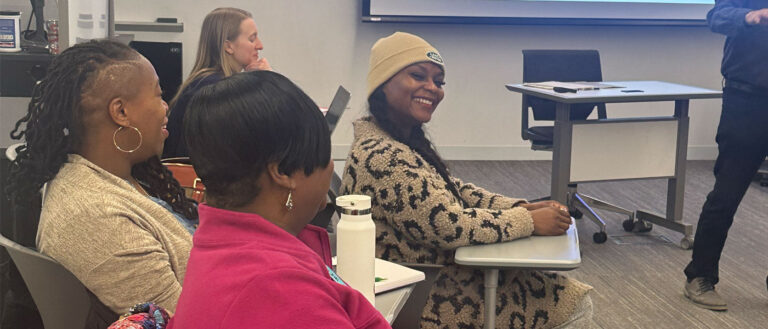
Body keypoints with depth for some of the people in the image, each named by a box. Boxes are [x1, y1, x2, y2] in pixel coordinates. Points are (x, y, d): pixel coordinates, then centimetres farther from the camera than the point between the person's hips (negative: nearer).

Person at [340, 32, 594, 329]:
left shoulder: (406, 141, 8)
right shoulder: (380, 157, -25)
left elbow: (456, 192, 12)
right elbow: (448, 225, -26)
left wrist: (521, 208, -2)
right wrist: (529, 221, -14)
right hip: (430, 301, -10)